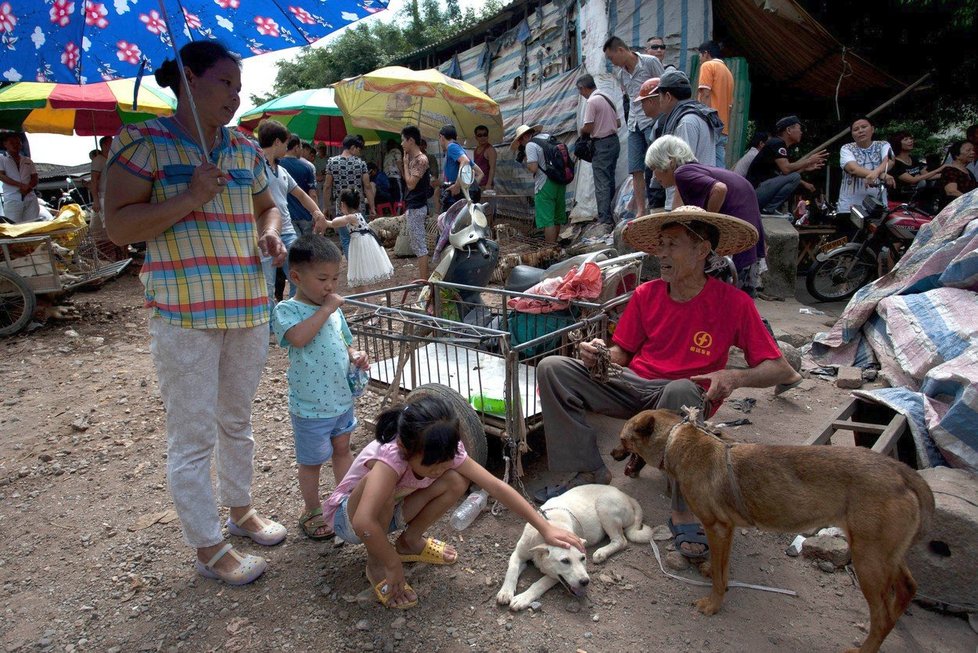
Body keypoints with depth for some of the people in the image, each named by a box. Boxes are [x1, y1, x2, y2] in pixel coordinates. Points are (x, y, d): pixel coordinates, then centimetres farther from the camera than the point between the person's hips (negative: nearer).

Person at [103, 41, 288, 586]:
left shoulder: (246, 148, 11)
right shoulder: (144, 142, -5)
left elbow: (268, 205, 24)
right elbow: (117, 225, -11)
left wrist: (270, 234, 2)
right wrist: (191, 198, -21)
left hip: (249, 310, 6)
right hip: (184, 314, -6)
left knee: (238, 420, 19)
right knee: (193, 437, 3)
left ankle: (241, 510, 39)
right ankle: (209, 549, 19)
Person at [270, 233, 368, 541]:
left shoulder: (334, 308, 4)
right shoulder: (286, 310, -16)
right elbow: (298, 337, -36)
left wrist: (356, 356, -5)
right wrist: (326, 309, -29)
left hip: (342, 397, 6)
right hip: (310, 406, -6)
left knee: (342, 449, 22)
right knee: (312, 461, 12)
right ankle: (312, 511, 32)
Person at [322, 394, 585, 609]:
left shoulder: (446, 452, -23)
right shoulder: (391, 455, -40)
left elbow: (497, 486, -21)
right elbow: (363, 522, -51)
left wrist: (546, 528, -24)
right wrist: (393, 566, -35)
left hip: (387, 511, 5)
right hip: (348, 516, -5)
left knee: (457, 481, -19)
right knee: (380, 486, -40)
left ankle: (410, 541, 6)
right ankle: (376, 564, -11)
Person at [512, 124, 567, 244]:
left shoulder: (530, 145, -11)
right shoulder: (548, 137, 12)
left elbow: (533, 168, -19)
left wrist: (526, 163, 1)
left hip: (545, 186, -8)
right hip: (560, 182, 8)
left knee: (547, 221, -3)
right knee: (557, 218, 17)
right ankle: (554, 244, 29)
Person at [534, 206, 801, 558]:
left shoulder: (733, 303, -8)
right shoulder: (646, 294, 2)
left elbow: (781, 369, -6)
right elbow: (623, 354, 11)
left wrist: (735, 377, -25)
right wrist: (599, 355, -13)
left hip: (688, 394, -4)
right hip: (634, 384, 4)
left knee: (680, 390, -42)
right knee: (552, 368, -13)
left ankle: (684, 511, -25)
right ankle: (590, 471, -7)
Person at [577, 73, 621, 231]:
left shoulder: (591, 101, -13)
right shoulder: (607, 98, 13)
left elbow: (588, 127, -16)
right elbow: (618, 123, 16)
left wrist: (582, 131, 4)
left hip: (602, 144, -9)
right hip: (614, 141, 9)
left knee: (601, 184, -8)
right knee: (609, 181, 14)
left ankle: (605, 220, -11)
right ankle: (608, 216, 22)